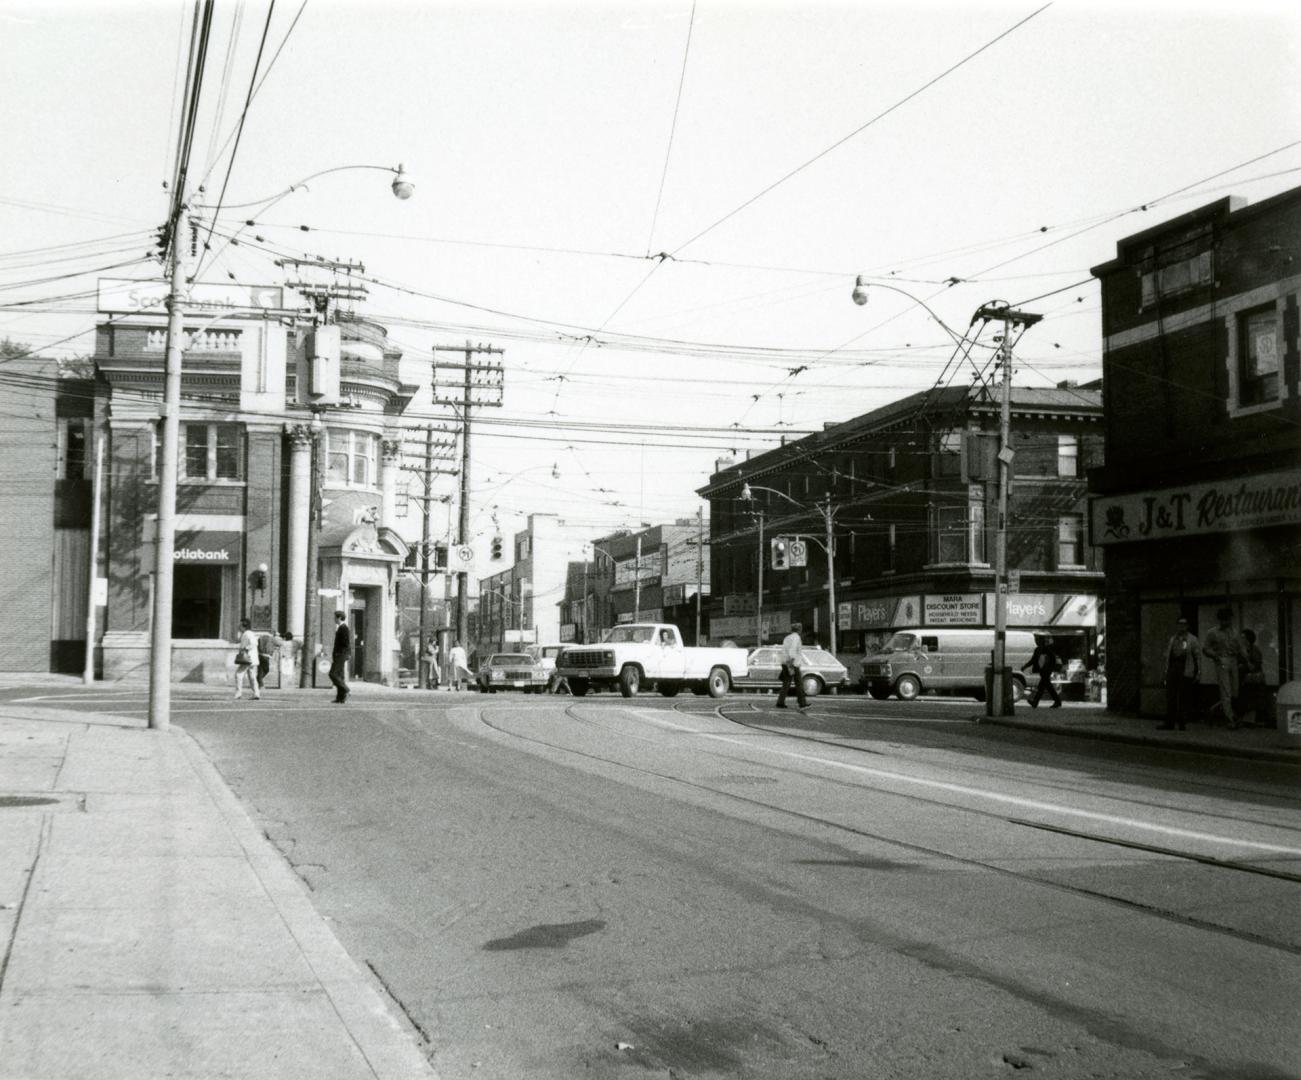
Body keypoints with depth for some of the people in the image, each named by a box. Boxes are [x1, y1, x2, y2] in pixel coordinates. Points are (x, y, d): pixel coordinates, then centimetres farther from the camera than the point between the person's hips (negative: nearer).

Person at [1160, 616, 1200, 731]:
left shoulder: (1192, 640, 2)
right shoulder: (1173, 639, 16)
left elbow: (1198, 656, -1)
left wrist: (1198, 672, -7)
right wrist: (1166, 671, 15)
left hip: (1186, 672, -4)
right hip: (1173, 669, 4)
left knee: (1184, 698, -2)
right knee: (1170, 696, 1)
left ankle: (1182, 723, 5)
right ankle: (1169, 723, 4)